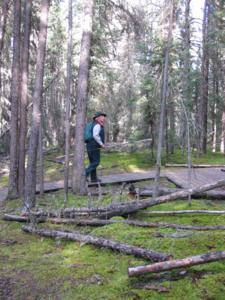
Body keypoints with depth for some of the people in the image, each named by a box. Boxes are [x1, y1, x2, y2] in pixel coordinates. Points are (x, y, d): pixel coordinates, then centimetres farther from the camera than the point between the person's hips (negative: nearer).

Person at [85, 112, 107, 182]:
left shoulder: (94, 125, 19)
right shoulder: (97, 125, -11)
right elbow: (95, 135, -25)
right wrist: (101, 144, -18)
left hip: (90, 146, 10)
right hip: (94, 147, -10)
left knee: (93, 163, 12)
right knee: (96, 162, -7)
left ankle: (93, 178, 15)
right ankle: (85, 174, -14)